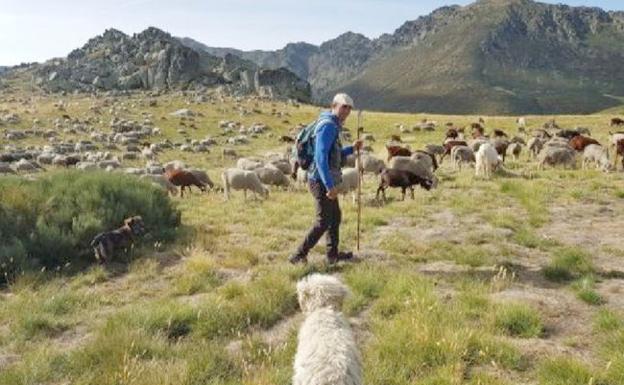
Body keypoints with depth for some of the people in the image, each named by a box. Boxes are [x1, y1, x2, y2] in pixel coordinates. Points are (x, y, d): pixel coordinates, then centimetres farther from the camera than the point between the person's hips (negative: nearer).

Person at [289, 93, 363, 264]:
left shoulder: (332, 126, 16)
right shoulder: (328, 125, -17)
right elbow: (321, 157, -26)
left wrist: (352, 148, 15)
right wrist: (330, 186, -30)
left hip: (324, 181, 10)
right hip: (322, 181, -10)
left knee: (335, 217, 20)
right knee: (323, 221, -5)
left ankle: (333, 254, 31)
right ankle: (298, 256, 0)